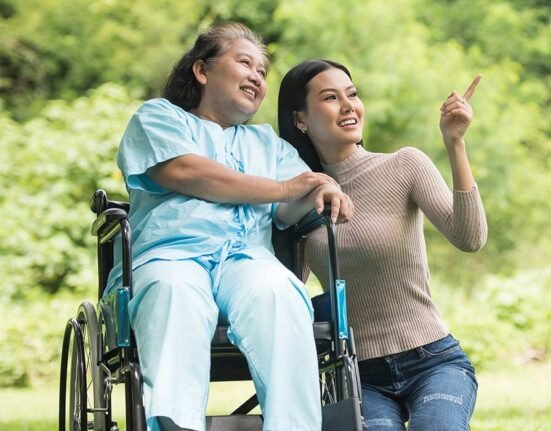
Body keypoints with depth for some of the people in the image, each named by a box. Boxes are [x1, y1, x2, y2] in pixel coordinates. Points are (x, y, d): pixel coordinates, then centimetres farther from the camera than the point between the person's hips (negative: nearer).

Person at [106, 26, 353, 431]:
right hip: (170, 254, -2)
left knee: (276, 292, -36)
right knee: (175, 292, -40)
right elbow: (182, 172, 1)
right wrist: (283, 188, 3)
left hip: (248, 259, 3)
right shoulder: (160, 116, 25)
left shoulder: (269, 142, 36)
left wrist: (319, 195, -11)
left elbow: (289, 211, 16)